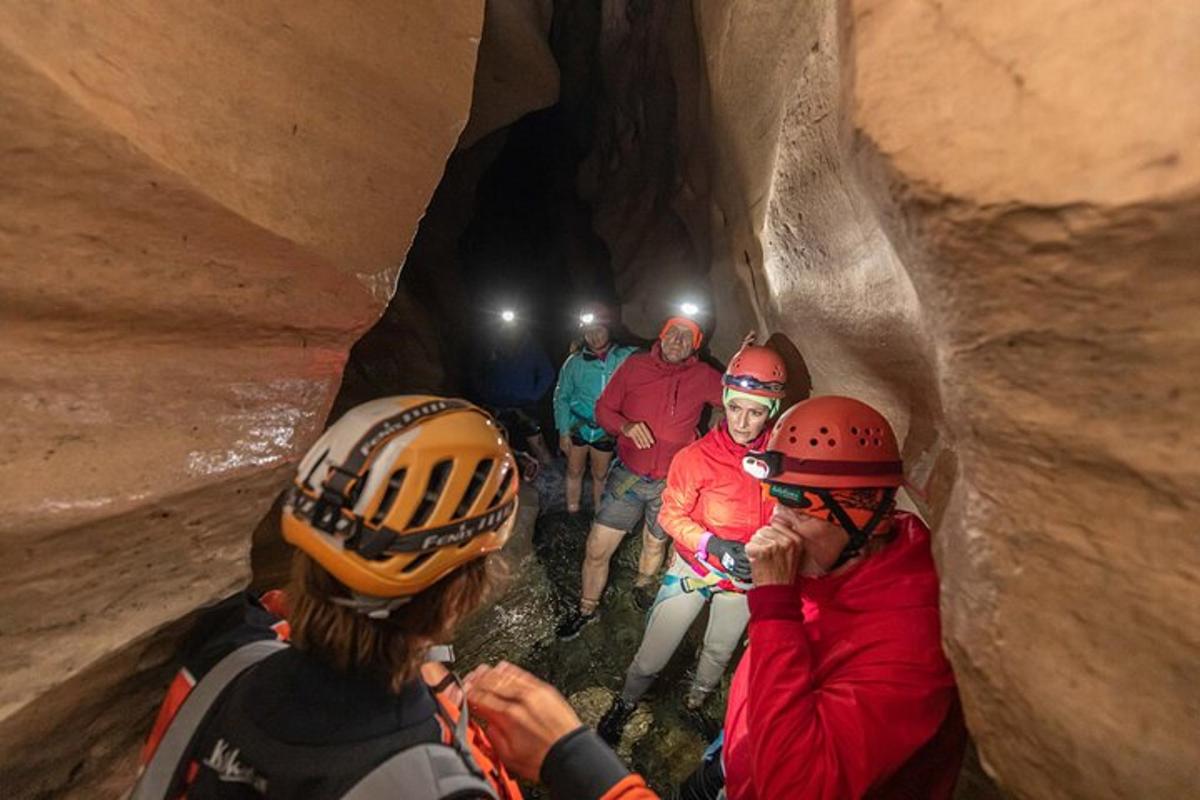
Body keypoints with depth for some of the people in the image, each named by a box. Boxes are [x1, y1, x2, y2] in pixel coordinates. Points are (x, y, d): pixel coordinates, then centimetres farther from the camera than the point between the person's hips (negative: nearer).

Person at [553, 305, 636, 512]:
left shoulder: (625, 357, -9)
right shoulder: (574, 361, -7)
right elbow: (562, 396, -2)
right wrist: (563, 431, -6)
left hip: (605, 430, 0)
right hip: (577, 426, 0)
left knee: (600, 475, 16)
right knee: (574, 472, 14)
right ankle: (572, 513, 30)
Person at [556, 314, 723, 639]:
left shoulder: (702, 376, -3)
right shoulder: (635, 366, -5)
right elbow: (603, 408, -2)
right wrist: (625, 425, -22)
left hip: (670, 482, 1)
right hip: (628, 474, -1)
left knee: (655, 545, 23)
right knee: (597, 549, 1)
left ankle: (642, 588, 55)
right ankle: (586, 609, 28)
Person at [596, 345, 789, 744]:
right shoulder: (697, 456, -23)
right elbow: (672, 514, -15)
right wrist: (714, 544, -29)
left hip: (747, 577, 3)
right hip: (695, 567, -2)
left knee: (720, 651, 28)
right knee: (653, 653, 8)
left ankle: (699, 696, 61)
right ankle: (625, 704, 40)